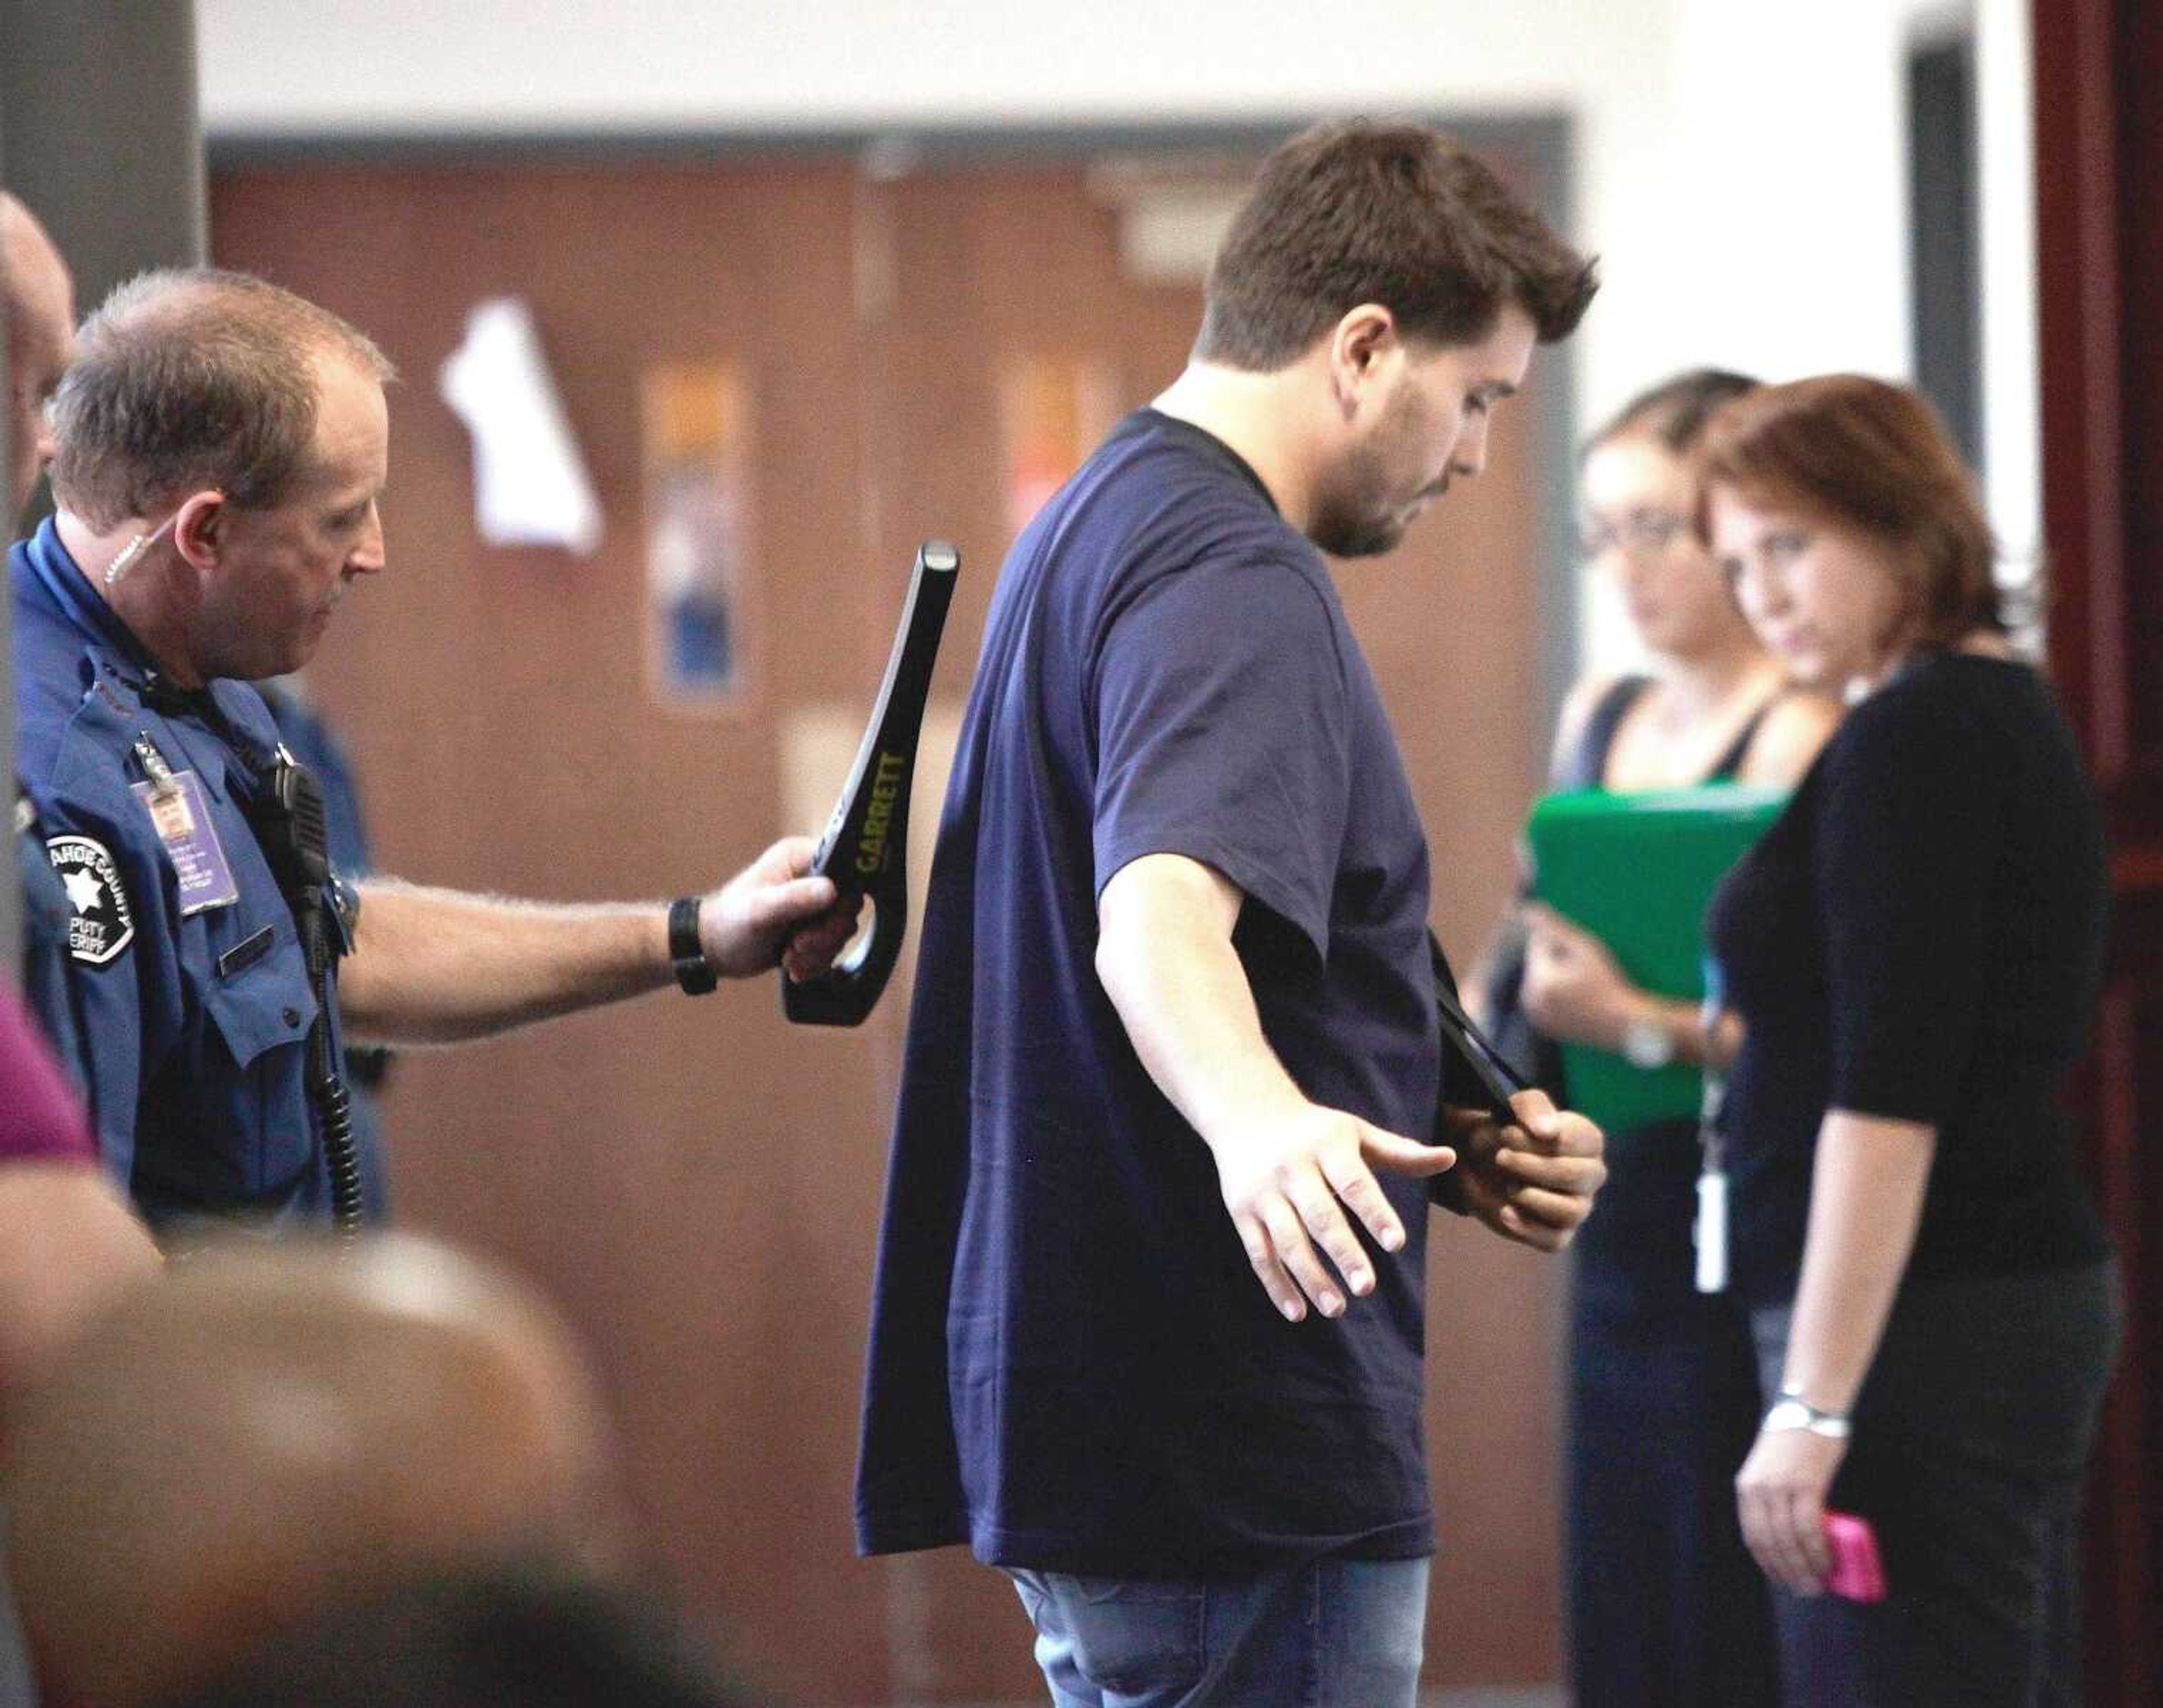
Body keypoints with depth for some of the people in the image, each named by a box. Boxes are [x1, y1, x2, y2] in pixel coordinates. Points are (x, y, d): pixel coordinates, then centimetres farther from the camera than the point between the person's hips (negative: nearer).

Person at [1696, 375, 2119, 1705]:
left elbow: (1888, 1097, -20)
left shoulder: (1908, 742, -13)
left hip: (1922, 1328, -11)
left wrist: (1813, 1405, -21)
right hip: (2038, 1286, 11)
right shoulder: (2018, 715, 16)